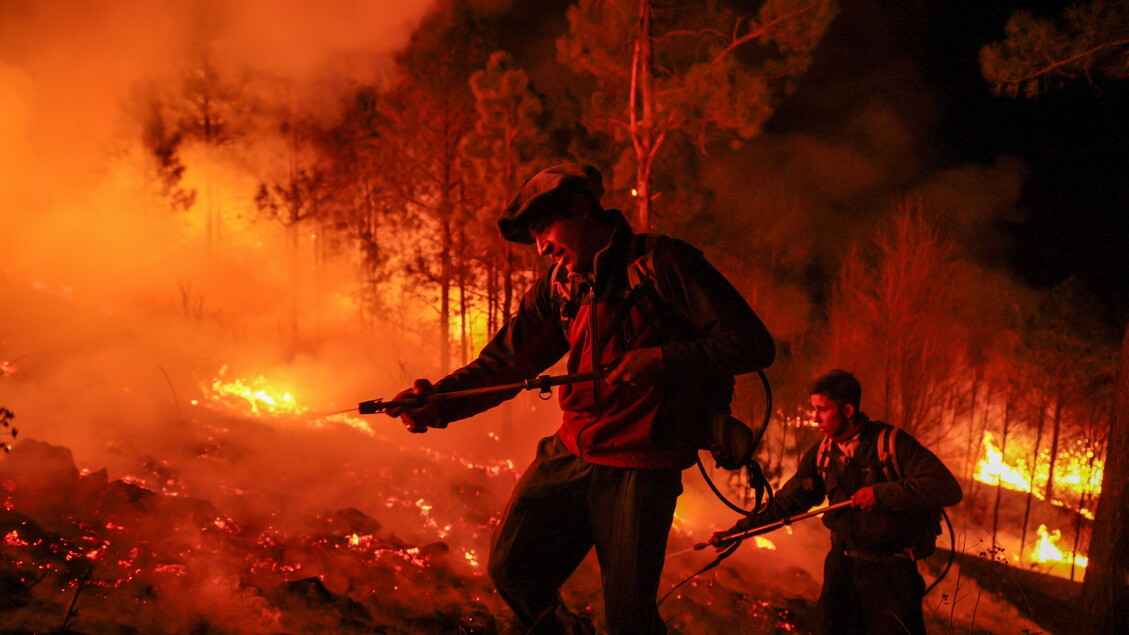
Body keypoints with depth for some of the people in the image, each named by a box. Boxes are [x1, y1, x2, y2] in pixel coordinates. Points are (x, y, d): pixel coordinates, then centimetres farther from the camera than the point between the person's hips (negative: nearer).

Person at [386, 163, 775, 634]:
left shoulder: (662, 262, -8)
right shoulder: (558, 286, 11)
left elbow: (753, 344, -11)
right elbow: (504, 361, 5)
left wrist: (662, 359, -21)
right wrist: (439, 402, -12)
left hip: (640, 467, -6)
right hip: (570, 454, 6)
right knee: (512, 568, 4)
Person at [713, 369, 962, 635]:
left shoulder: (893, 443, -13)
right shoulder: (820, 454, 4)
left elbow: (948, 488, -20)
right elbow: (787, 501, 9)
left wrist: (882, 493, -25)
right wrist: (737, 531, 3)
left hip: (890, 570, -5)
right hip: (842, 563, 5)